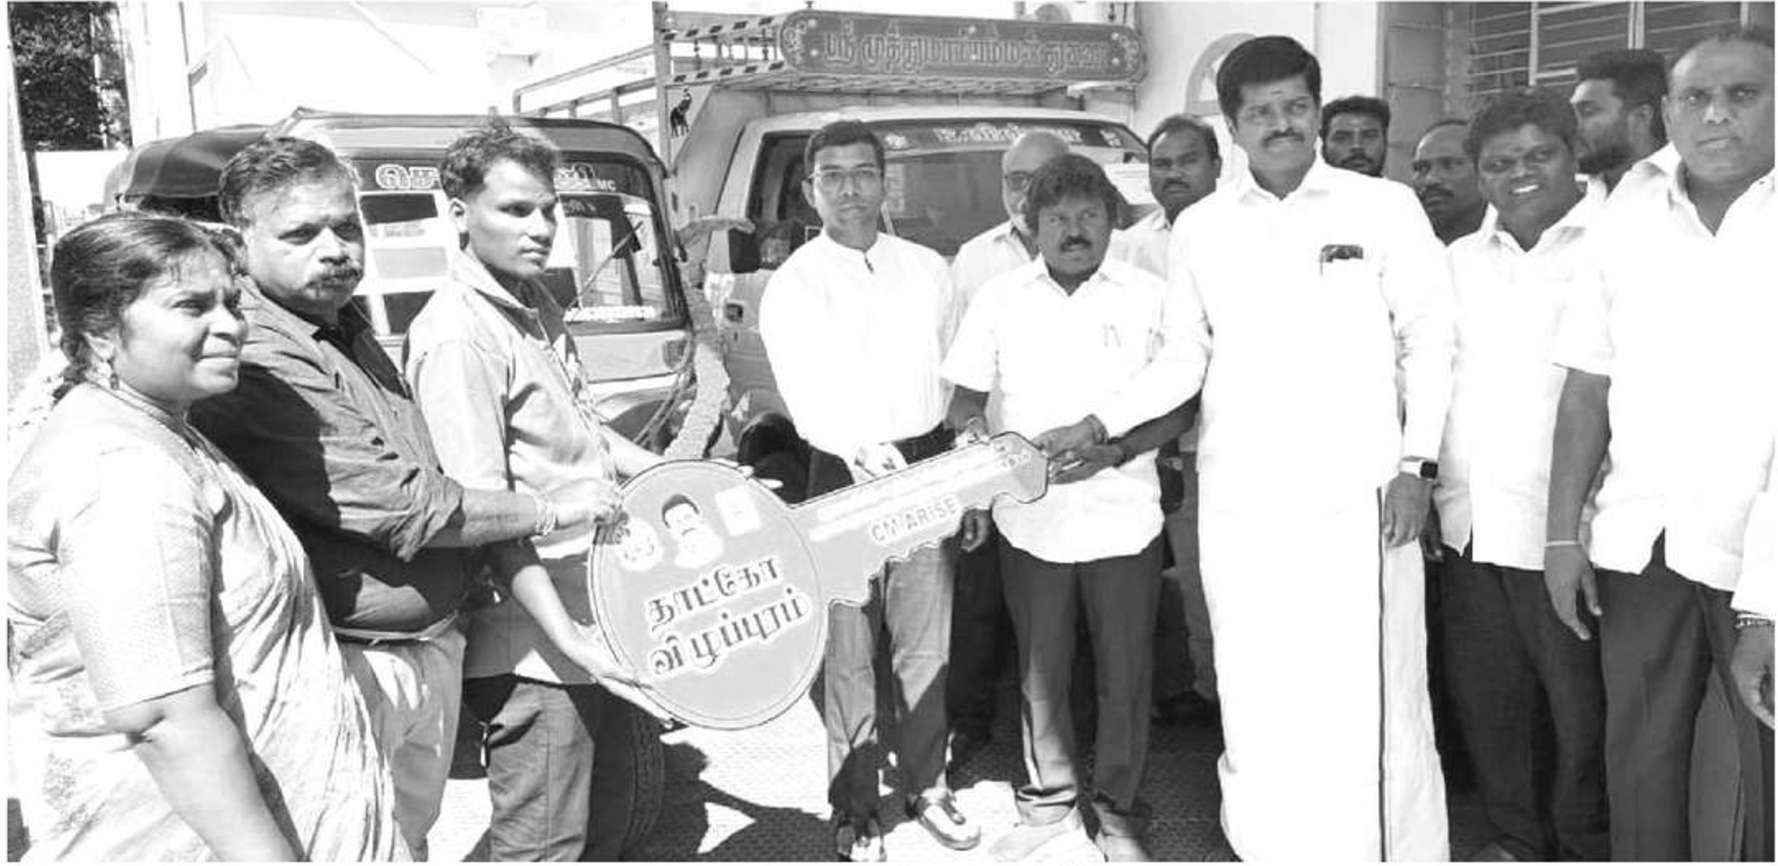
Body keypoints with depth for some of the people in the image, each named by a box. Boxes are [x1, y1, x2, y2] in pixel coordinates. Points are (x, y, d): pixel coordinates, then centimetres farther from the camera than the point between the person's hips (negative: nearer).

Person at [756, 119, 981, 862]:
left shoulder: (927, 270, 8)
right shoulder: (793, 285, -2)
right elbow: (806, 389, -17)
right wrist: (859, 447, -36)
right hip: (844, 477, -3)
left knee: (925, 644, 12)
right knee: (850, 654, 4)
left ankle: (927, 787, 30)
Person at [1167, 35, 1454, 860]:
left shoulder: (1385, 206, 2)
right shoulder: (1198, 228, 8)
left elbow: (1429, 336, 3)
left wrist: (1418, 464, -3)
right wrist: (1184, 452, 8)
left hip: (1359, 495, -2)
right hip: (1238, 501, 2)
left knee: (1370, 701, 0)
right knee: (1256, 699, 9)